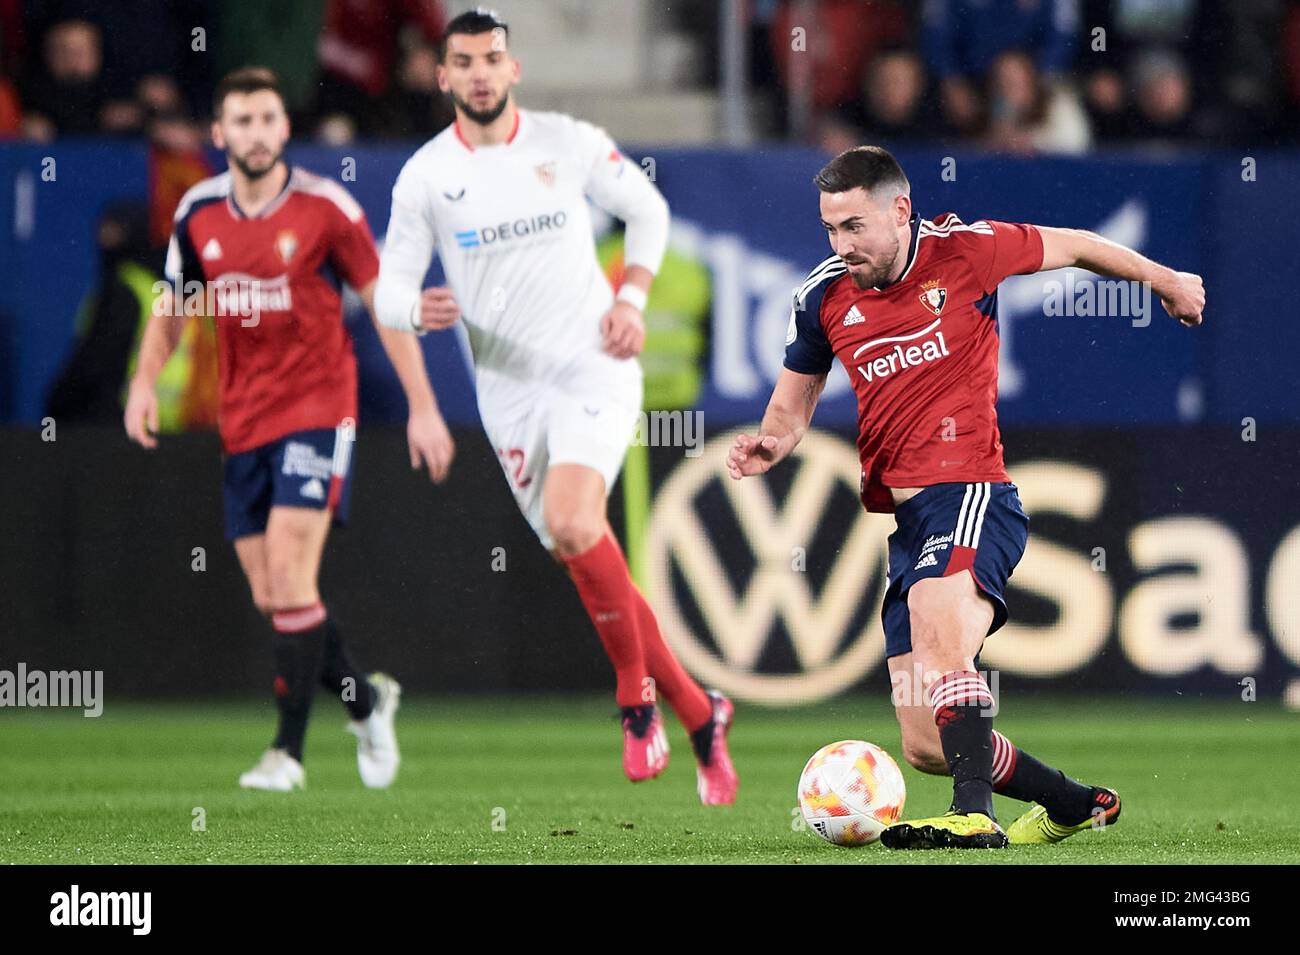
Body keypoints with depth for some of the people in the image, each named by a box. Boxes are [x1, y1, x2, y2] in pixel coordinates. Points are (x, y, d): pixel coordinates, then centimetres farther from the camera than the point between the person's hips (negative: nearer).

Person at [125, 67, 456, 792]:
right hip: (244, 423, 5)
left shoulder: (326, 207, -8)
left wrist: (423, 406, -5)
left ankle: (289, 751, -11)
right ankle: (367, 701, 29)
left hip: (318, 410, -5)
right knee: (270, 595, 5)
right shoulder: (199, 213, 4)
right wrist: (146, 381, 0)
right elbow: (174, 304, 17)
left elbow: (387, 304, -2)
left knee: (290, 575, -16)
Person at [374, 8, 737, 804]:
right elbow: (390, 289, 1)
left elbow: (648, 209, 12)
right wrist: (417, 310, -22)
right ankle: (698, 715, 18)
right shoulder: (425, 176, -1)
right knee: (588, 564, 4)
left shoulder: (569, 143, -2)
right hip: (510, 388, 3)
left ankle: (637, 700, -8)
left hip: (593, 369, -3)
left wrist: (632, 297, -2)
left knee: (574, 528, -26)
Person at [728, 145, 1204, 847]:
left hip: (970, 494, -6)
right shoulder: (824, 298, 7)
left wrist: (1166, 282, 27)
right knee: (925, 747, 5)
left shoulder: (965, 251, -5)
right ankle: (1075, 804, 27)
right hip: (906, 521, 6)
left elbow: (1075, 247, 12)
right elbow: (792, 405, 19)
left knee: (939, 634, -36)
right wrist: (770, 445, -5)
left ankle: (974, 815, -44)